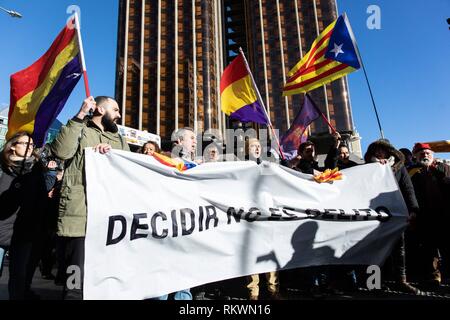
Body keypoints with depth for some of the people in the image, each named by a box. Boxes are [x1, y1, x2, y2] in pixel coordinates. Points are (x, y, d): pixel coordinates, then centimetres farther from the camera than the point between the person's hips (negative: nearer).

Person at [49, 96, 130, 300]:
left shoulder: (119, 139, 23)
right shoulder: (79, 130, 7)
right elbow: (60, 152, -13)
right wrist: (80, 115, -10)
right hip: (80, 216, -5)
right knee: (78, 282, -5)